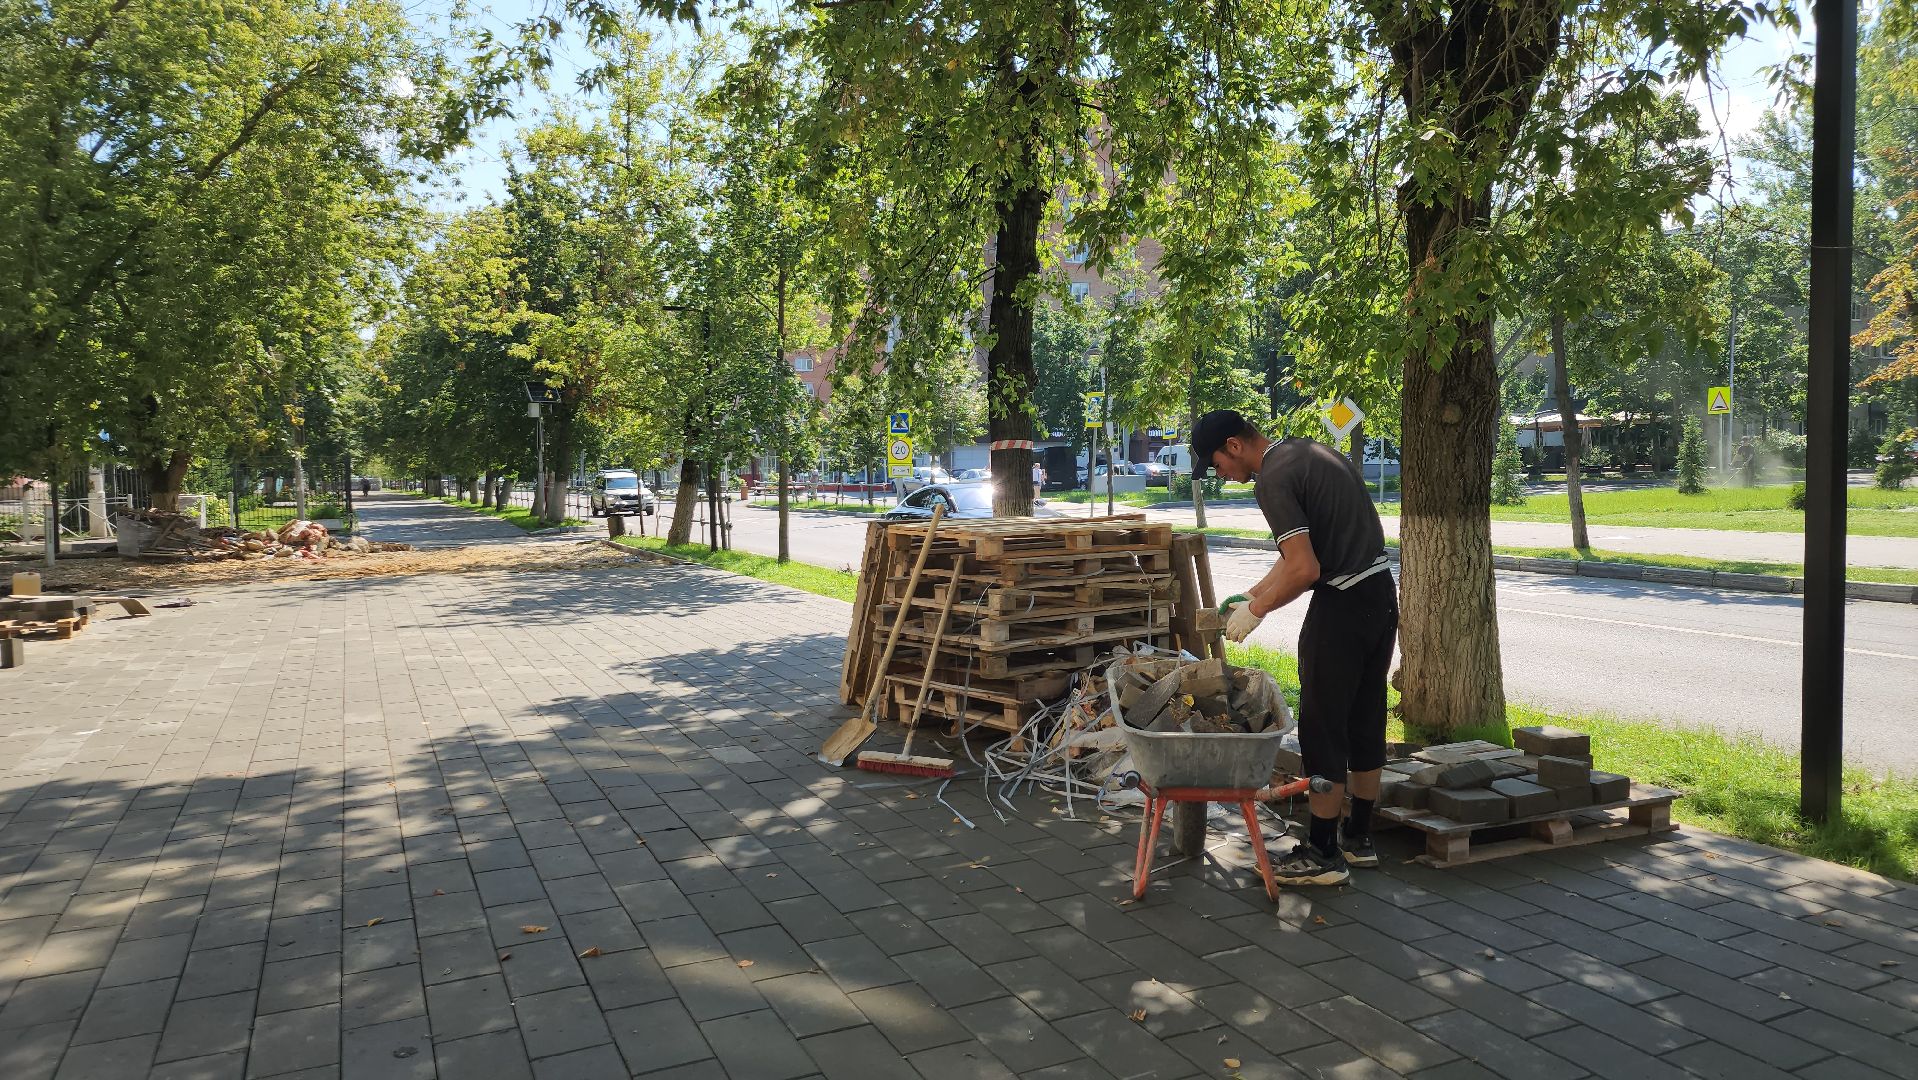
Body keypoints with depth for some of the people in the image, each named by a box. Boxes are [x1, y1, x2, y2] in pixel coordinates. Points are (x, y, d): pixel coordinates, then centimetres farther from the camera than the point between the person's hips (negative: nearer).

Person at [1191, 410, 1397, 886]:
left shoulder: (1273, 479, -16)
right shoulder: (1312, 451, 14)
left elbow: (1304, 569, -22)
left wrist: (1255, 611, -9)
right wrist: (1252, 595, 18)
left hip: (1340, 606, -10)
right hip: (1382, 593, 10)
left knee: (1323, 729, 0)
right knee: (1365, 721, 17)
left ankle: (1322, 853, 8)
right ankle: (1359, 837, 28)